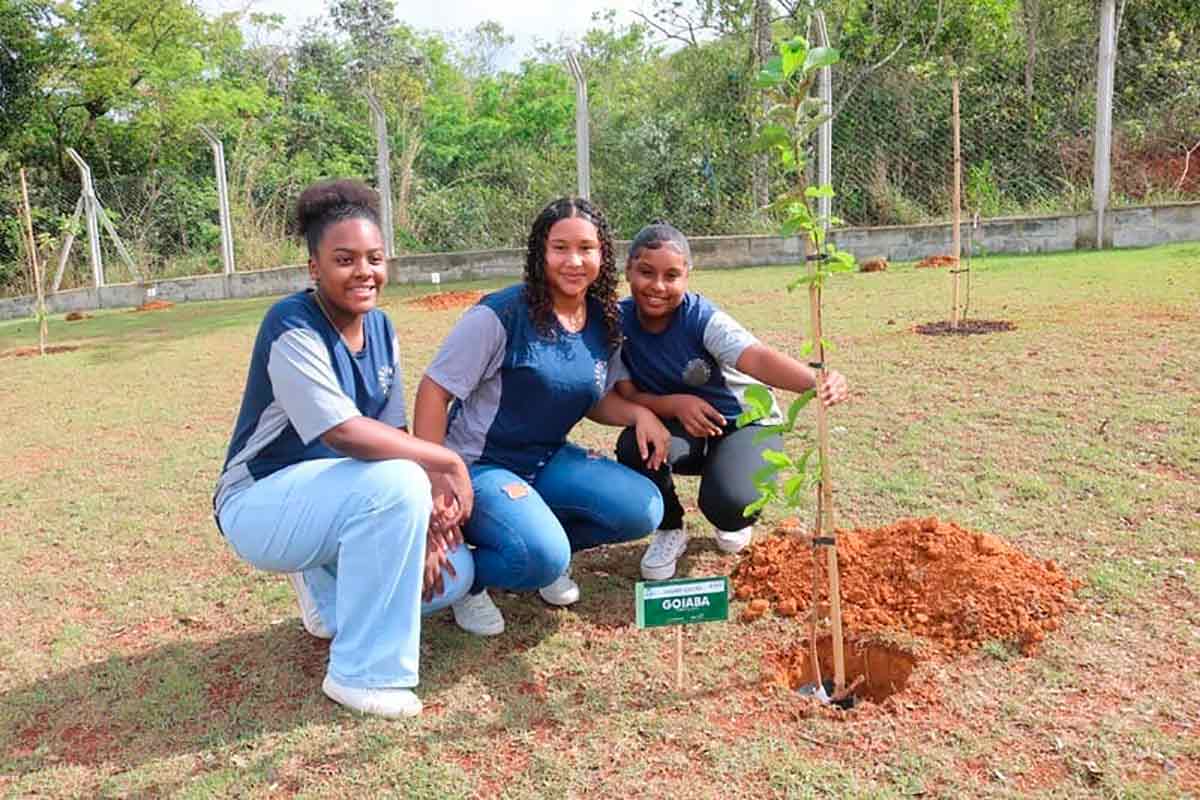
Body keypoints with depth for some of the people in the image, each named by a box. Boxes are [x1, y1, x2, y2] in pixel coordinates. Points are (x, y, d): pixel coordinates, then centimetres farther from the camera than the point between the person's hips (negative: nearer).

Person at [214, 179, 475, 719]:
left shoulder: (380, 329, 2)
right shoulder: (293, 327, -22)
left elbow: (393, 434, -1)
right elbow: (344, 432, -33)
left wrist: (425, 516, -13)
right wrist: (447, 463, -28)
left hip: (328, 500, 8)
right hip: (260, 506, -7)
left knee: (454, 573, -5)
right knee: (395, 482, -34)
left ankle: (327, 589, 20)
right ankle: (361, 673, -20)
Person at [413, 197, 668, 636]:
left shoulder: (604, 323, 1)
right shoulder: (501, 314, -19)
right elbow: (434, 390, -16)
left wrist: (639, 413, -8)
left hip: (549, 461, 7)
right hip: (479, 466, -6)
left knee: (643, 509, -10)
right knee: (542, 558, -30)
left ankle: (540, 544, 10)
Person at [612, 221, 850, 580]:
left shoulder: (703, 318, -24)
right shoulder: (618, 322, -14)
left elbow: (757, 357, -42)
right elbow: (626, 396, -14)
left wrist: (815, 382, -62)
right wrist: (676, 404, -35)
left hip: (746, 423, -3)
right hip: (679, 428, 3)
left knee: (730, 503, -32)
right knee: (635, 445, -32)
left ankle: (731, 521, 12)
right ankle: (669, 530, 1)